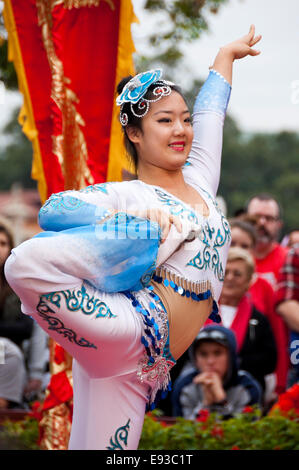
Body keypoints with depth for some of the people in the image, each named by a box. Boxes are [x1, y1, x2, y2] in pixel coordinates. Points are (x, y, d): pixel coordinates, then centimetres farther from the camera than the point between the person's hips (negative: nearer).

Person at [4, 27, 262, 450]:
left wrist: (226, 55, 47)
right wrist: (130, 220, -21)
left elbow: (210, 112, 34)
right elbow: (53, 210, -13)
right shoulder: (130, 194, 2)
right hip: (132, 334, -6)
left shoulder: (199, 182, 20)